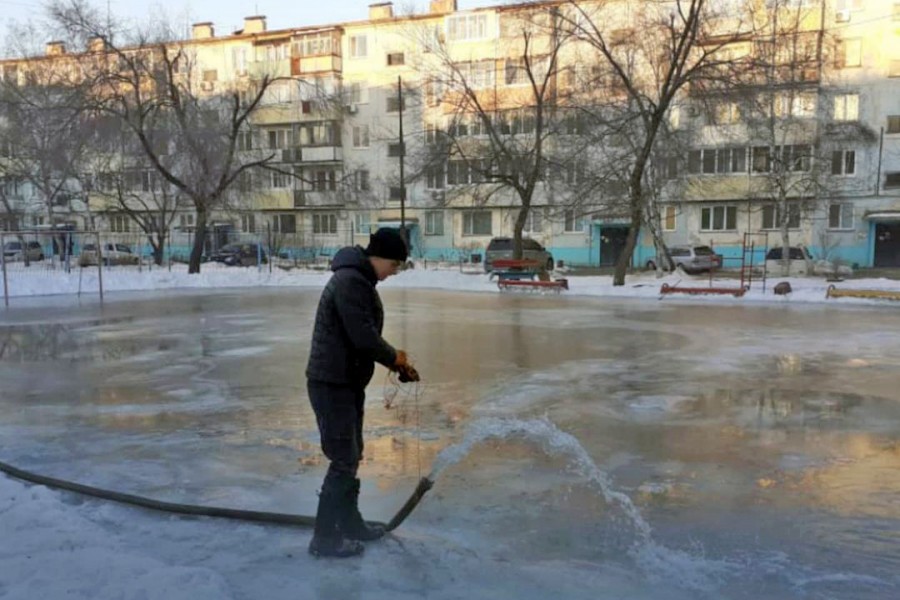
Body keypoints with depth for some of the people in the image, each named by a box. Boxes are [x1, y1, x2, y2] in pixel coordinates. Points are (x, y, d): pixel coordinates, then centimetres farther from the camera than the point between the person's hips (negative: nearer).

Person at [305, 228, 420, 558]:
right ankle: (324, 537, 7)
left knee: (351, 456, 18)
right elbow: (364, 337, -24)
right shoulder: (349, 281, -20)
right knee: (344, 459, -4)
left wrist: (397, 364, 8)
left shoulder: (360, 280, 13)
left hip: (347, 382, 10)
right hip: (332, 384, -10)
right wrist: (396, 358, -8)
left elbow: (367, 336, 17)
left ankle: (349, 522, 31)